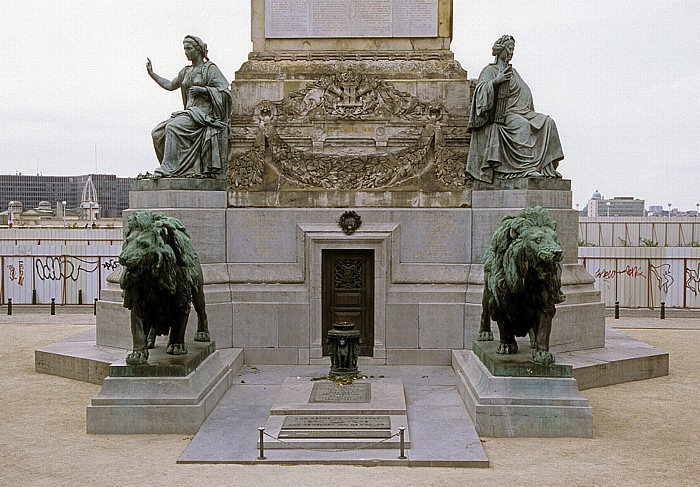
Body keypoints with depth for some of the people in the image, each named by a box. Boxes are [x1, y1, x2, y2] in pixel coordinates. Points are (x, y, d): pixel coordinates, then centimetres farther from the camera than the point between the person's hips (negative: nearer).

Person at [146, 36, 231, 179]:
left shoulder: (210, 68, -2)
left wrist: (202, 89, -17)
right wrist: (151, 73, 26)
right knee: (158, 133, -9)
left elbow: (224, 91, -10)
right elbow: (170, 85, 32)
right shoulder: (186, 71, 20)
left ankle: (168, 168, -30)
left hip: (204, 112, -8)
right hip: (189, 111, 8)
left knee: (173, 127, -30)